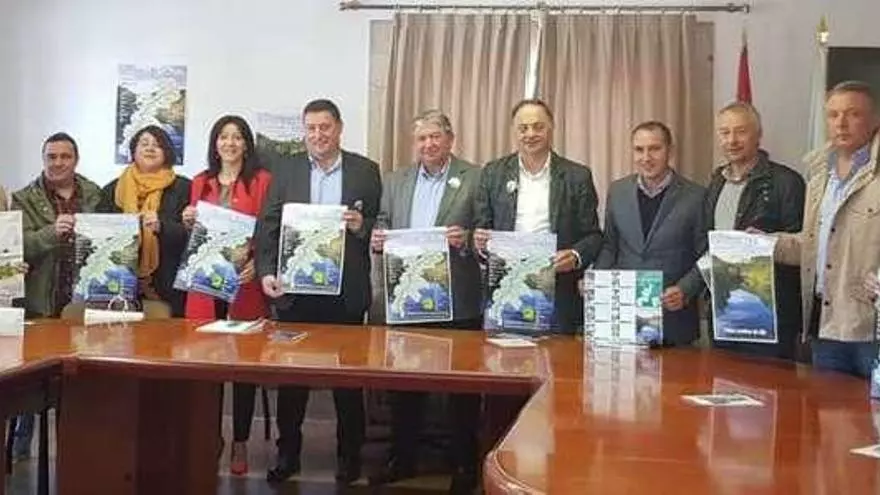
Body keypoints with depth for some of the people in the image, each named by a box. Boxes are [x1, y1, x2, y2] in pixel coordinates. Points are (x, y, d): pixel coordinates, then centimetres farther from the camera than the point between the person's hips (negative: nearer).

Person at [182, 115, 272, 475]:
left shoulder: (262, 181, 0)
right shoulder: (200, 182, 14)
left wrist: (256, 264, -18)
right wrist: (187, 222, 1)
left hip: (244, 283, -3)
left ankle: (240, 442, 12)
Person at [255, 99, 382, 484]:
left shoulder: (365, 171, 3)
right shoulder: (286, 170, 6)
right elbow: (268, 225, 1)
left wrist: (362, 226, -17)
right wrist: (266, 271, -11)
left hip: (345, 291, -1)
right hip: (294, 289, 1)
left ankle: (349, 455, 22)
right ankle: (287, 453, 23)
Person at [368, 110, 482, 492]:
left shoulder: (476, 179, -2)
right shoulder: (395, 181, 12)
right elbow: (383, 230, 15)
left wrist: (466, 239, -23)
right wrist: (377, 240, -6)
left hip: (458, 302, -4)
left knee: (462, 386, 6)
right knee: (403, 384, 12)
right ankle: (402, 459, 25)